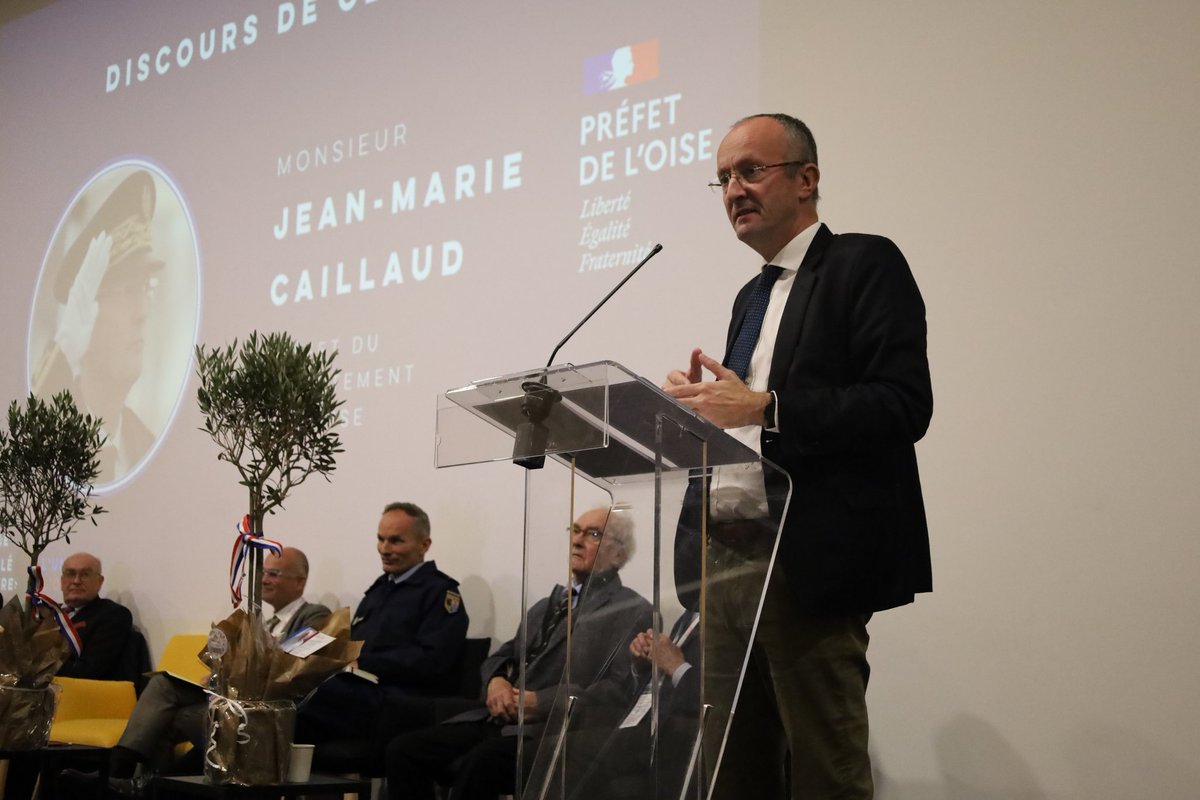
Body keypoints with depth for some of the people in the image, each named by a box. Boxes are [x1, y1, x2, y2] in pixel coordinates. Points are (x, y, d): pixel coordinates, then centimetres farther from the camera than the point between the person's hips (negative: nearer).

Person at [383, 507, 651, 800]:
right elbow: (502, 656, 25)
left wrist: (541, 702, -15)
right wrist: (496, 681, 1)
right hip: (498, 720, 7)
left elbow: (618, 690, -10)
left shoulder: (632, 612, 1)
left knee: (479, 763, -36)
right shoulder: (549, 604, 26)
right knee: (403, 749, -12)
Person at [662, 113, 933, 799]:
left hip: (810, 563, -8)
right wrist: (709, 402, 3)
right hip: (732, 562, 8)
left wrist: (763, 406, -21)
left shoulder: (866, 265, -3)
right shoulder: (754, 295, 23)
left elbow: (905, 405, -15)